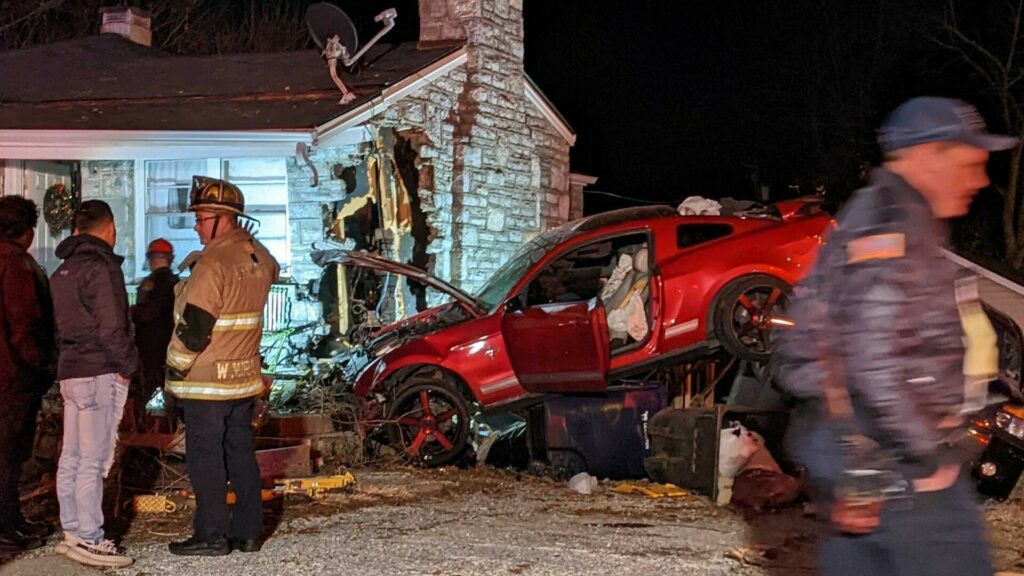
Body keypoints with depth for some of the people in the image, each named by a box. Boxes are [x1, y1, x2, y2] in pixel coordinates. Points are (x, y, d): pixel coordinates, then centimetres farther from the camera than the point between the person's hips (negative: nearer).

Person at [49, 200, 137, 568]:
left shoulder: (63, 271, 15)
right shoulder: (102, 268, -13)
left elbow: (62, 323, 16)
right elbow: (112, 327, -17)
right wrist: (127, 366, -6)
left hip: (70, 372, 9)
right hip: (101, 373, -9)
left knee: (71, 457, 12)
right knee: (94, 461, -6)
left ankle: (72, 531, 19)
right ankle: (88, 540, -3)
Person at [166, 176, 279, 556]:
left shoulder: (213, 263, -19)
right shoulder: (257, 255, 5)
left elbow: (194, 326, -19)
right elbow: (272, 272, 31)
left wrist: (176, 367, -8)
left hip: (207, 381, -8)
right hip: (245, 376, 8)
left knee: (205, 457, -1)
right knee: (241, 452, 13)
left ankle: (211, 535, 1)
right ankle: (248, 531, 17)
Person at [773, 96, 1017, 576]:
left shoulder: (868, 214, 17)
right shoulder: (896, 227, -15)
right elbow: (875, 358, -25)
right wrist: (929, 456, -18)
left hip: (844, 443, 10)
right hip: (886, 448, -10)